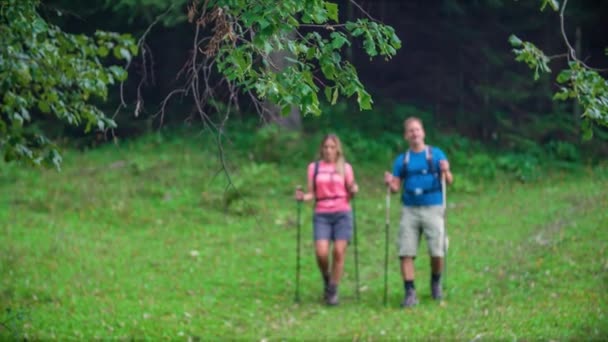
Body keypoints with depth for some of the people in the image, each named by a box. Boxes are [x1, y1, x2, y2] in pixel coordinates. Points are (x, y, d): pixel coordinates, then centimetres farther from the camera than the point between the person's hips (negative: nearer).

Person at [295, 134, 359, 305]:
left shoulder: (345, 167, 8)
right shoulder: (314, 167, 10)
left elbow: (350, 192, 10)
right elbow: (312, 193, 9)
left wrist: (353, 191, -12)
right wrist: (303, 196, -11)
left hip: (342, 213, 0)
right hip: (321, 215, 0)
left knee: (339, 252, -7)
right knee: (321, 253, -13)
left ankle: (333, 291, 5)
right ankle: (326, 279, 17)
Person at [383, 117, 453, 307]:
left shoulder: (436, 154, 6)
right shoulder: (402, 160, 12)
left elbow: (449, 181, 2)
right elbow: (396, 187, 11)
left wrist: (446, 172, -20)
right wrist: (390, 183, -11)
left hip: (432, 208, -2)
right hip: (410, 210, 2)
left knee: (437, 252, -5)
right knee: (405, 253, -7)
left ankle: (436, 283, 22)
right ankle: (410, 293, -3)